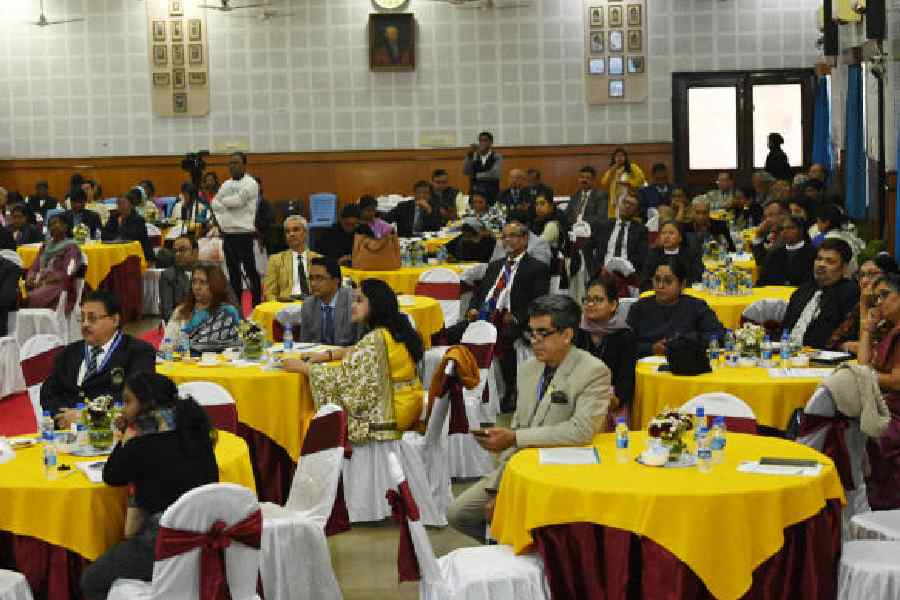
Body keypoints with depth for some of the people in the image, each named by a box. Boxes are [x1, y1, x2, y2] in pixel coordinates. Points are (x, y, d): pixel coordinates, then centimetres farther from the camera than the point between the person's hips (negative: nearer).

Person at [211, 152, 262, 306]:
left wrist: (223, 201, 0)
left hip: (243, 232, -7)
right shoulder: (226, 184, 17)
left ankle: (257, 304, 1)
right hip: (227, 233, 7)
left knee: (250, 270, -4)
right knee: (233, 270, 10)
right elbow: (215, 204, 12)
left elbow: (238, 200, -17)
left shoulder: (250, 184, -5)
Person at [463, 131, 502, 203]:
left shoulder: (497, 157, 2)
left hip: (491, 194, -2)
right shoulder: (473, 157, 8)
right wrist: (469, 155, -15)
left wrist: (476, 175, -4)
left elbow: (494, 174, -12)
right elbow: (465, 172, -4)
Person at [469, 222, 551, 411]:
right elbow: (479, 292, 26)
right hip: (483, 317, 5)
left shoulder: (537, 268, 7)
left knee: (505, 336, -37)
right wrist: (473, 309, 3)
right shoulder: (495, 265, 29)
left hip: (509, 321, -5)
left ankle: (510, 394, -22)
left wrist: (516, 317, -19)